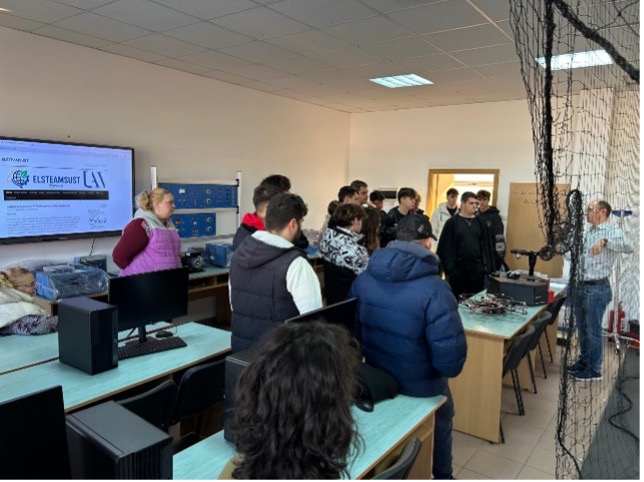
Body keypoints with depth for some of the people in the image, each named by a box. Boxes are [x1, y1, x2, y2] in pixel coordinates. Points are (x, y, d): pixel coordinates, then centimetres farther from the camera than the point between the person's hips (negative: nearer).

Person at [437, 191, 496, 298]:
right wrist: (448, 268, -14)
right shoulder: (452, 222, -3)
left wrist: (488, 266, 0)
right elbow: (446, 247, -7)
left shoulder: (480, 223, 10)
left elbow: (486, 245, 9)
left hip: (477, 269, 3)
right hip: (457, 268, -3)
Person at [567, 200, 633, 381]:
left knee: (593, 331, 4)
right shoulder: (586, 231, 13)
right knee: (582, 329, 19)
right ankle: (583, 362, 34)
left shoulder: (612, 231, -10)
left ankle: (594, 370, 18)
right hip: (578, 286, 7)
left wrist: (605, 241, -44)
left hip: (597, 289, -7)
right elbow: (571, 255, 20)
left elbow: (628, 247, -31)